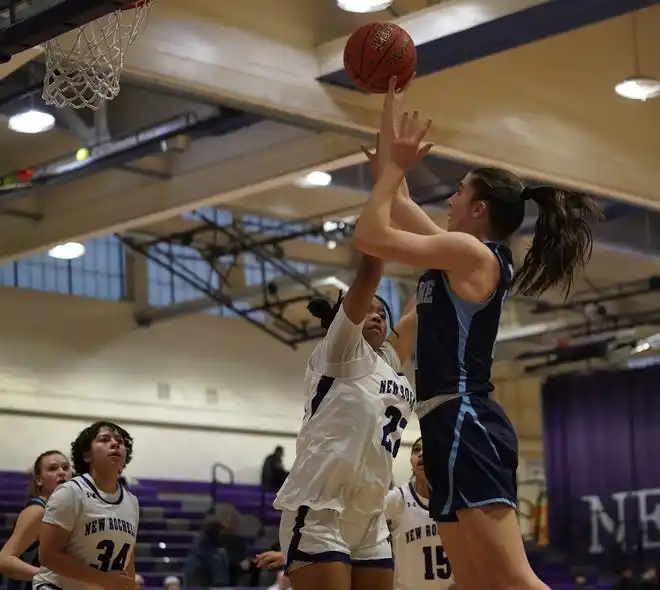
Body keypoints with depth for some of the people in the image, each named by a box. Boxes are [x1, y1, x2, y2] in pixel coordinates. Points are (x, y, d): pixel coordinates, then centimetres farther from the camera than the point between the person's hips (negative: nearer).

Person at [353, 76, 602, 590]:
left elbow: (370, 235, -14)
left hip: (464, 425, -10)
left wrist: (396, 165, -2)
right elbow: (395, 200, 27)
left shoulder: (472, 253, -7)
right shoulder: (461, 256, 18)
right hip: (458, 427, 10)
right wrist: (389, 108, 31)